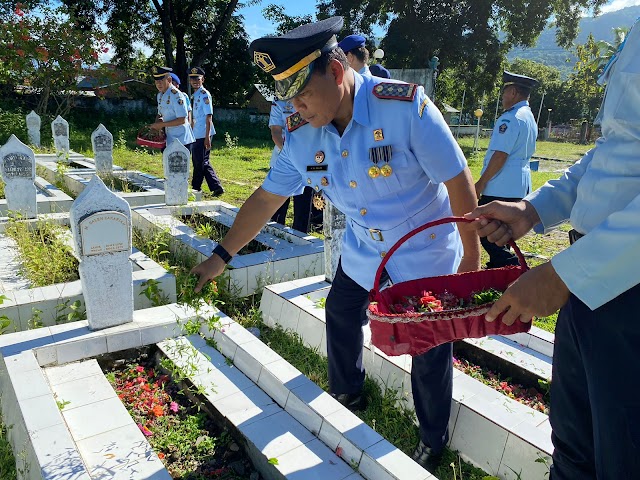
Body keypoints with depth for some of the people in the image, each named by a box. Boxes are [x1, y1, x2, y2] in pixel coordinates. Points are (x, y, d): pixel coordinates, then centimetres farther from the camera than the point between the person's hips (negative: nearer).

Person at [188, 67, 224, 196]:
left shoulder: (204, 94, -10)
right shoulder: (195, 95, 16)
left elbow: (209, 117, -16)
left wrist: (207, 137, -21)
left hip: (203, 135, -9)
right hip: (197, 135, 9)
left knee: (200, 162, 0)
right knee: (203, 162, 11)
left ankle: (195, 188, 11)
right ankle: (216, 187, 12)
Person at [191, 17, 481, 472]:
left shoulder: (405, 105, -28)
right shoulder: (300, 135, -12)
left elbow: (457, 179, -23)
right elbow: (267, 197, -3)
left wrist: (471, 257, -18)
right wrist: (221, 256, -1)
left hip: (427, 254, -5)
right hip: (362, 251, 5)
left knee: (430, 349, 5)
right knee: (341, 319, 18)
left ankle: (434, 442, 31)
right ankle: (348, 396, 47)